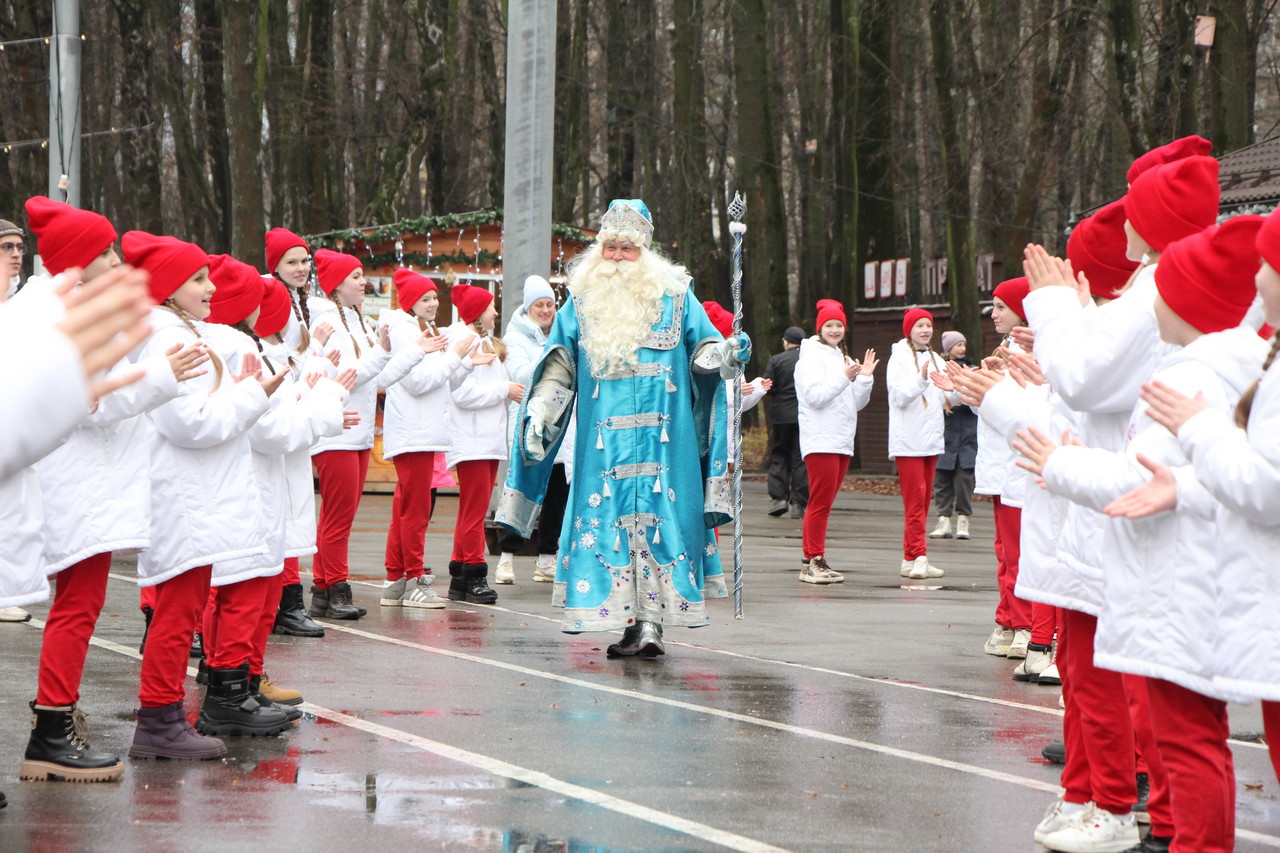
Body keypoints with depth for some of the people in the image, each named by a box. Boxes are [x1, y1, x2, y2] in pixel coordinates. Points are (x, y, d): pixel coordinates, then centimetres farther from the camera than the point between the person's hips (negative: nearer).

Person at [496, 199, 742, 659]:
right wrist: (537, 414, 0)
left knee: (658, 522, -8)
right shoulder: (582, 301, 12)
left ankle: (652, 620, -9)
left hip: (661, 442, -2)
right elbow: (558, 366, 11)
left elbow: (701, 351, 8)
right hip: (603, 442, 2)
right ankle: (634, 623, 0)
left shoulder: (674, 295, 7)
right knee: (607, 521, -4)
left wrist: (727, 354, -14)